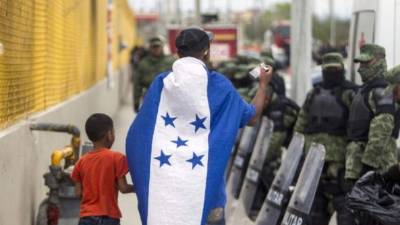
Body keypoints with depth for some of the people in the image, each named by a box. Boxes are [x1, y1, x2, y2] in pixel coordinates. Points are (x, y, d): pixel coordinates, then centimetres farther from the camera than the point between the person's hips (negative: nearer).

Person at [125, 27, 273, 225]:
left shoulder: (161, 83, 4)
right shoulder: (217, 85, -2)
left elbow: (138, 133, 5)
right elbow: (252, 117, 11)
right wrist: (263, 84, 26)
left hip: (163, 179, 3)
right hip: (202, 176, -2)